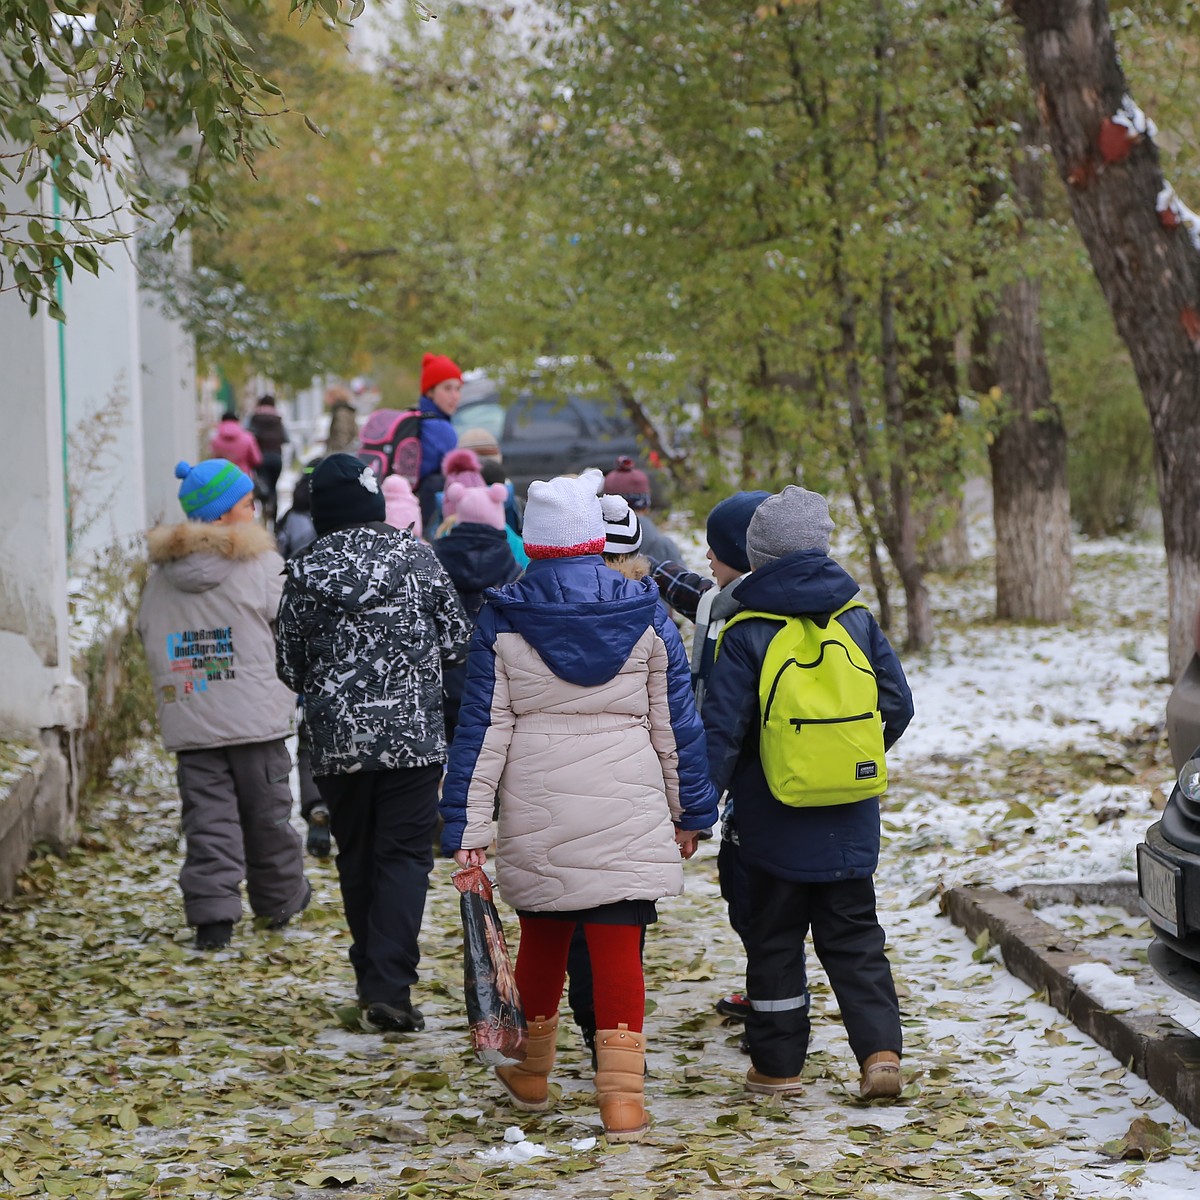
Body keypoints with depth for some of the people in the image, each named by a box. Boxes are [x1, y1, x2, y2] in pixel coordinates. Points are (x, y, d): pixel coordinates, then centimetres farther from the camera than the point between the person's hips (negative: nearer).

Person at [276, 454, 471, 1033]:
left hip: (337, 741, 1)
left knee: (356, 859, 15)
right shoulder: (417, 558, -3)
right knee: (405, 855, 0)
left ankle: (372, 978, 22)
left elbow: (290, 669, 3)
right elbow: (457, 641, 4)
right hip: (414, 736, -1)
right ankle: (391, 986, -11)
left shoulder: (304, 574, -3)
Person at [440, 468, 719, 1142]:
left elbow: (482, 730, -3)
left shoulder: (502, 621, -2)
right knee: (619, 948, -1)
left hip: (537, 819, 1)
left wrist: (467, 826, -1)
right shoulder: (647, 617, -1)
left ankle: (532, 1075, 33)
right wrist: (692, 811, 13)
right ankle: (623, 1097, -7)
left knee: (542, 937, 18)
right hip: (629, 818, -1)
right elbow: (676, 724, 4)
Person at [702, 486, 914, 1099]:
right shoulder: (855, 617, 2)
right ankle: (880, 1049, -3)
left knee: (775, 939, 9)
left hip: (775, 823, -3)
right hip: (850, 823, 3)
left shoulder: (746, 633, -9)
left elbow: (721, 731, -11)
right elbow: (897, 704, 7)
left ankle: (777, 1065, 14)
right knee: (854, 937, 11)